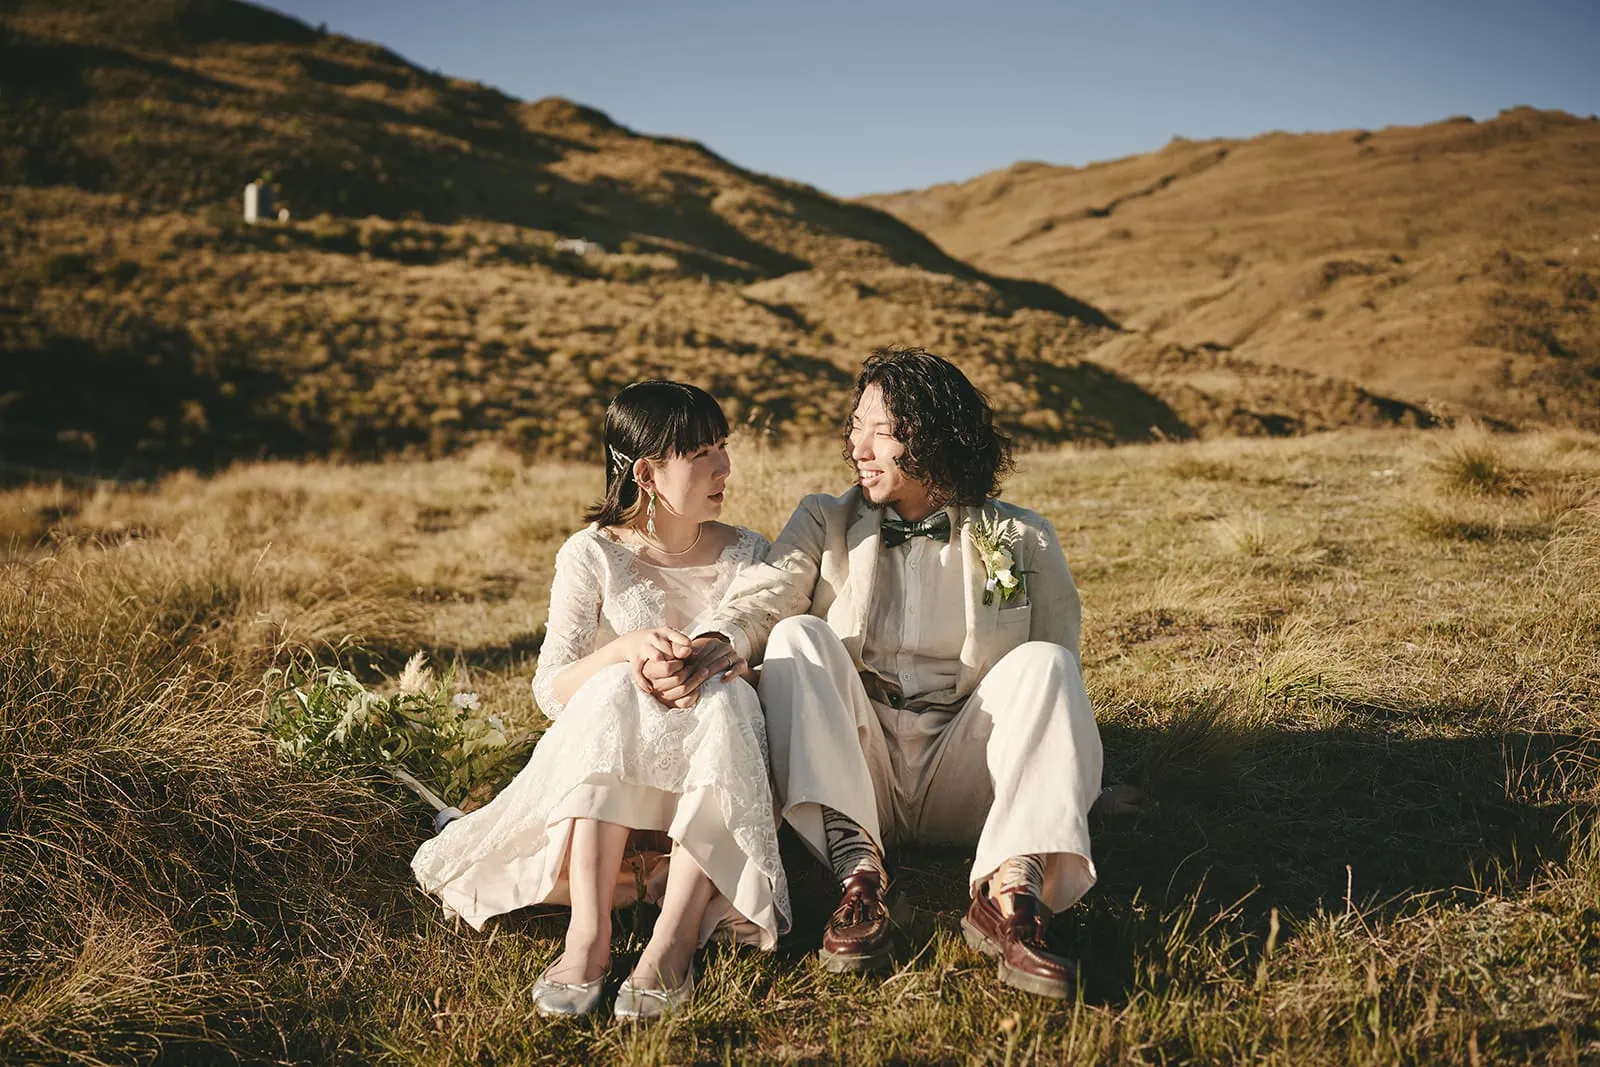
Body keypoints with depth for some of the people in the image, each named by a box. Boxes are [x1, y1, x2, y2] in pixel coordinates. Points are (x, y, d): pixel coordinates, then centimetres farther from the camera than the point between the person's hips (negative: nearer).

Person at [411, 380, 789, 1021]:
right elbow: (550, 689, -7)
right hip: (608, 773, -1)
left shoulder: (746, 554, 7)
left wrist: (723, 673, -22)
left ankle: (672, 942, -40)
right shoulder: (593, 555, 0)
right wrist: (624, 648, -25)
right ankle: (589, 935, -40)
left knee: (728, 700, -31)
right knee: (614, 690, -32)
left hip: (712, 777, 1)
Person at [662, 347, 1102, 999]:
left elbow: (1059, 684, 6)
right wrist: (712, 643, -32)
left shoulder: (1021, 542, 8)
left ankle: (1010, 893, -38)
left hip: (961, 781, 0)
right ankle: (858, 877, -36)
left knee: (1043, 661, -22)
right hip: (852, 772, 1)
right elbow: (764, 595, -10)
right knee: (799, 637, -22)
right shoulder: (825, 524, 10)